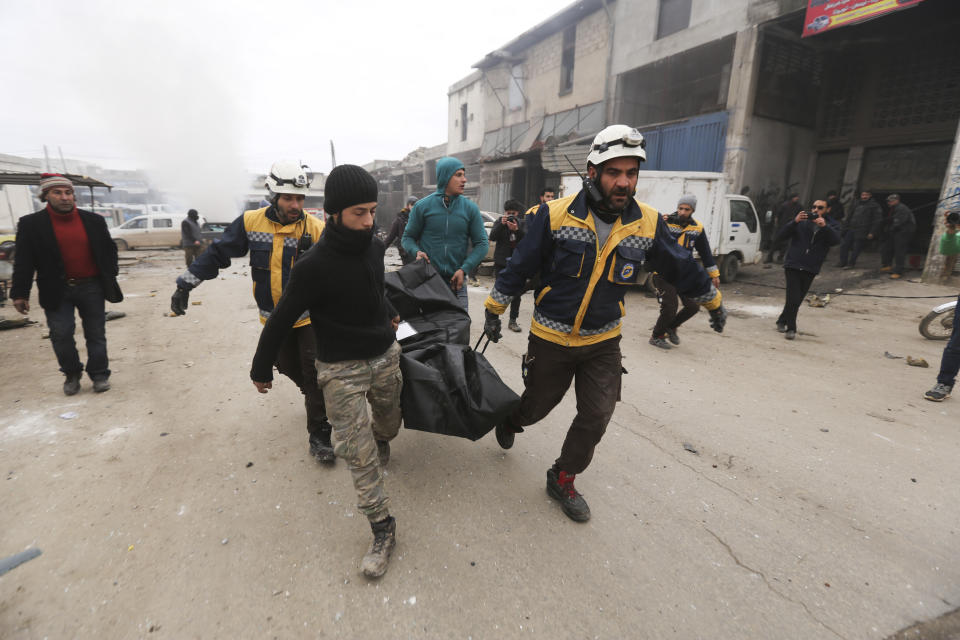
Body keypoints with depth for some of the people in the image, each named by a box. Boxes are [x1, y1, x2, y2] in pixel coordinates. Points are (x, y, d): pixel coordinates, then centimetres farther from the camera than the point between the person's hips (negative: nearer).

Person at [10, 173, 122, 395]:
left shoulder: (93, 220, 3)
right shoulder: (31, 224, -2)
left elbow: (109, 250, 11)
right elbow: (24, 261, -2)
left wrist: (110, 277, 4)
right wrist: (20, 293, -5)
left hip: (91, 287, 1)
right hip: (57, 291, -1)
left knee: (96, 334, 6)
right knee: (61, 335, -1)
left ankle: (99, 374, 18)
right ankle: (72, 374, 19)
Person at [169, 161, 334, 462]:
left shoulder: (316, 228, -13)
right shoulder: (251, 222, -5)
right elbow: (217, 254, 3)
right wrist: (185, 284, 2)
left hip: (309, 316, -3)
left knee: (315, 376, -4)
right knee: (290, 369, 19)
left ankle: (319, 433, 12)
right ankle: (316, 396, 49)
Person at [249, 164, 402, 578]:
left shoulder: (374, 247, -3)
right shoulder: (314, 266, -21)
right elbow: (281, 320, -10)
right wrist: (261, 369, 0)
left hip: (385, 355, 6)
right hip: (341, 369, -5)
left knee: (388, 426, 22)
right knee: (358, 453, -1)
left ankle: (381, 440, 58)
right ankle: (382, 529, 15)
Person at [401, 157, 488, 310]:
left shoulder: (470, 208, 3)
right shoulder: (422, 206, 0)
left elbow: (482, 243, 4)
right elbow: (408, 237, 9)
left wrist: (464, 269, -8)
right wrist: (416, 251, -14)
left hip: (457, 281, 1)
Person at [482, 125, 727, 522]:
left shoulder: (648, 223, -6)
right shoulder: (556, 215, -15)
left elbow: (682, 267, 11)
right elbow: (519, 267, -6)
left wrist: (712, 300, 24)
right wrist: (494, 310, 0)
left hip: (603, 343, 3)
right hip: (551, 339, -2)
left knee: (595, 419, 3)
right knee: (537, 407, 14)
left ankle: (562, 480, 29)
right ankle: (510, 422, 51)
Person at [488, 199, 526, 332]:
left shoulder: (522, 224, 8)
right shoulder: (499, 223, 6)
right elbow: (492, 237, -10)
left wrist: (516, 230, -22)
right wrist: (501, 224, -22)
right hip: (501, 262, -2)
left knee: (516, 292, 2)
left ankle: (513, 321, 10)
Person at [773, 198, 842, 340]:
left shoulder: (831, 225, 7)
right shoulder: (801, 222, 3)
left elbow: (836, 240, -12)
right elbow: (780, 236, -6)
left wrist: (825, 226, -27)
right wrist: (795, 222, -19)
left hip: (810, 269, 2)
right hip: (793, 266, -2)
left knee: (797, 300, 8)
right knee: (793, 299, -10)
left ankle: (782, 321, 27)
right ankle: (791, 328, 1)